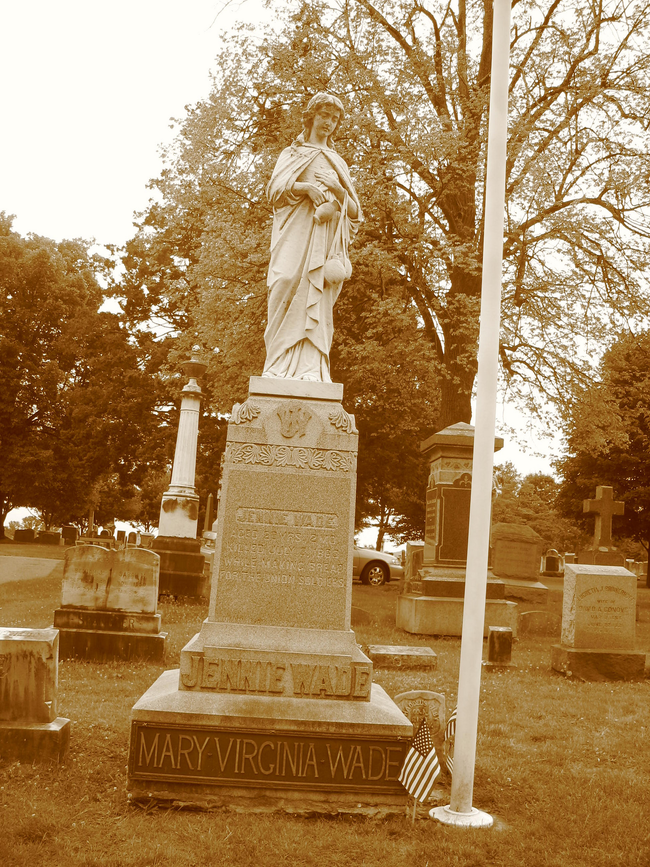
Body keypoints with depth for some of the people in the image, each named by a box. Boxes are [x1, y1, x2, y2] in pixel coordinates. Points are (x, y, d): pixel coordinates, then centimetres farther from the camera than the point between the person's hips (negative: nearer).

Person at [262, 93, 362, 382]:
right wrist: (305, 187, -15)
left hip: (327, 236, 2)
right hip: (297, 231, -2)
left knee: (318, 299, -12)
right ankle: (279, 365, -23)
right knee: (289, 289, -20)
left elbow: (355, 212, 18)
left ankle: (311, 369, -21)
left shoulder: (339, 163, 27)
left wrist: (337, 189, -3)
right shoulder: (291, 154, 22)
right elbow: (275, 188, 3)